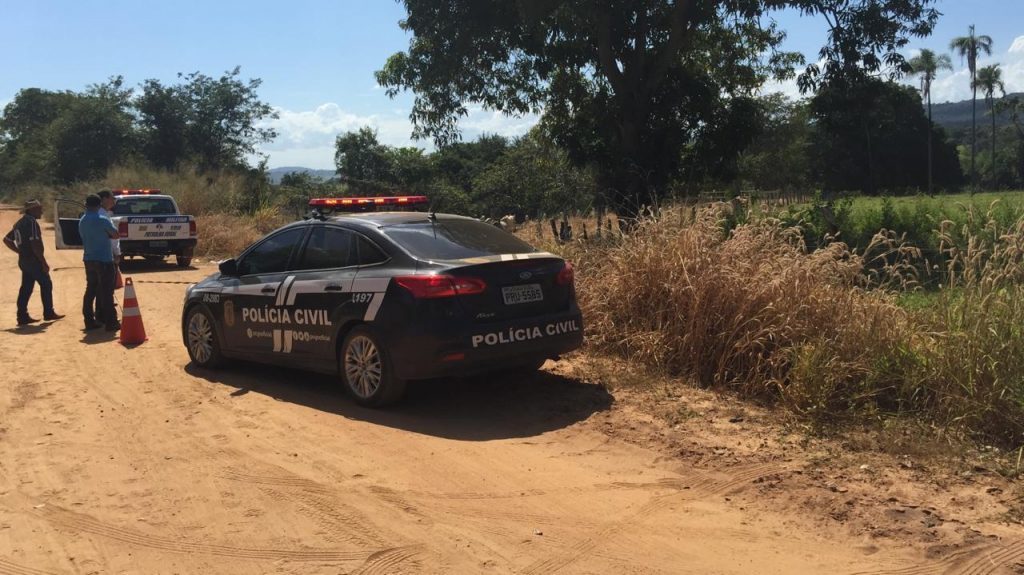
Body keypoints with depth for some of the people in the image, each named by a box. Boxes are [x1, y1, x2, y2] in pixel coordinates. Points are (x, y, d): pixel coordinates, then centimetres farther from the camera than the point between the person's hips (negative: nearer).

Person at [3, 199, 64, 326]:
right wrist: (44, 262, -19)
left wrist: (20, 251, 18)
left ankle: (22, 316, 9)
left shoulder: (20, 222, 15)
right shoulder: (32, 222, -15)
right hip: (34, 260, -9)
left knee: (26, 287, 9)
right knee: (46, 284, 1)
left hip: (23, 261, 9)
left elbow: (7, 239, 21)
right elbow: (35, 244, -21)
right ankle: (48, 313, 6)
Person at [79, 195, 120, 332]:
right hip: (104, 260, -7)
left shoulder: (82, 221, 8)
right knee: (106, 292, -5)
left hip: (89, 260, 7)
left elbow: (85, 237, 14)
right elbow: (115, 234, -4)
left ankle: (90, 321, 15)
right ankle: (111, 322, -4)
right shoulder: (103, 220, -14)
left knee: (91, 290, 13)